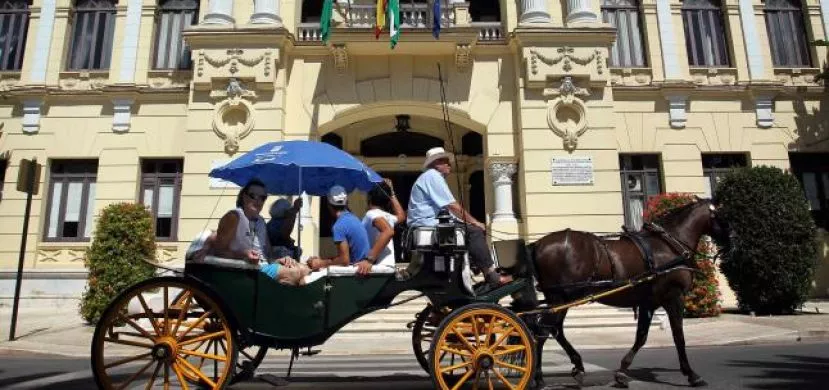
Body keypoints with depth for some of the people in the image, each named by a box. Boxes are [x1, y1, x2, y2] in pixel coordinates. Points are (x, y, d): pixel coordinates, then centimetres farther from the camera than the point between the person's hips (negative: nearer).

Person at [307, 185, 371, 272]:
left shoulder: (339, 226, -17)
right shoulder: (353, 218, 9)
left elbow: (345, 260, -17)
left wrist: (322, 263, -6)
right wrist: (322, 260, 9)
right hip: (362, 264, 8)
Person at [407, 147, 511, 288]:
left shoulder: (434, 177, 25)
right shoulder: (432, 175, -8)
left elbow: (448, 208, 19)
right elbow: (452, 206, -16)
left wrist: (472, 222, 9)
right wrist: (473, 221, -8)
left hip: (431, 225, 11)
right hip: (430, 225, -11)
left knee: (477, 230, 7)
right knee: (474, 231, -19)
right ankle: (492, 276, -17)